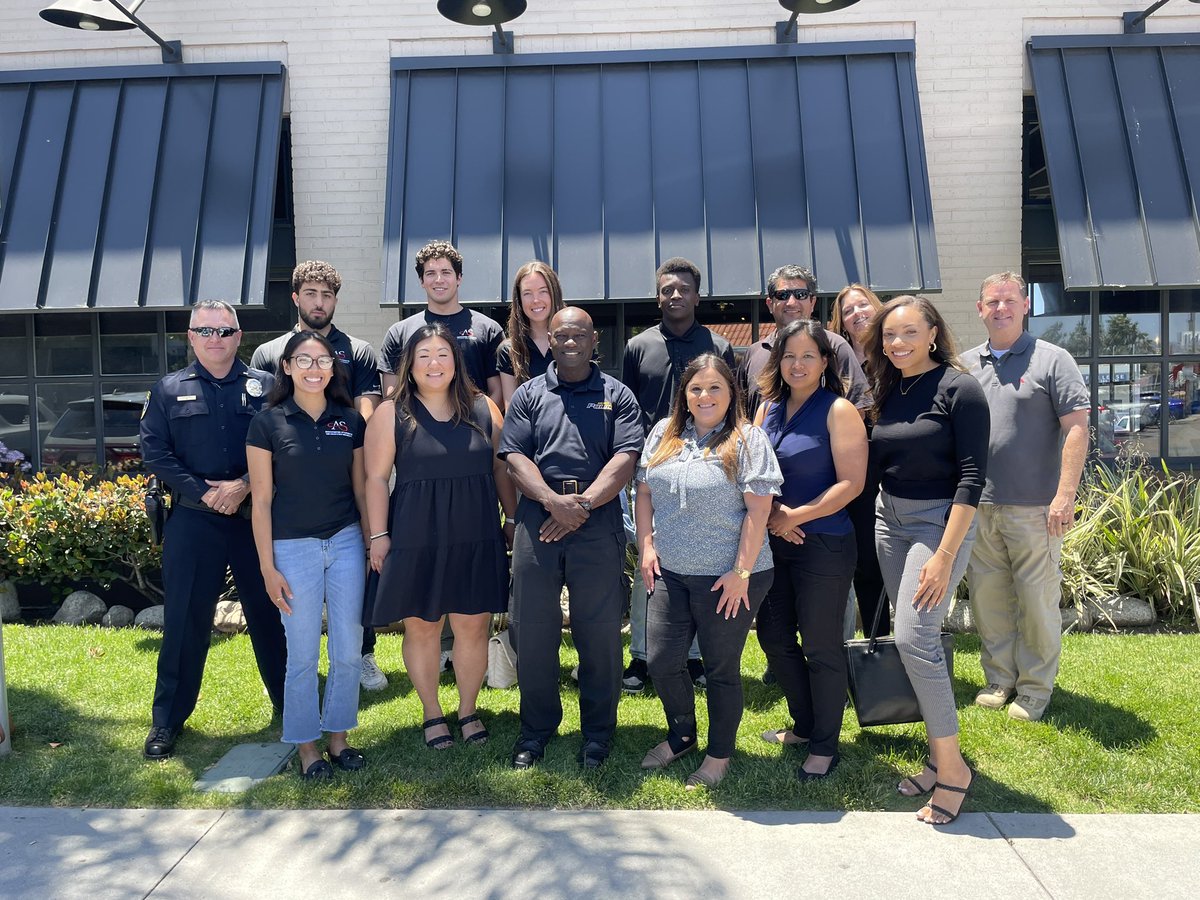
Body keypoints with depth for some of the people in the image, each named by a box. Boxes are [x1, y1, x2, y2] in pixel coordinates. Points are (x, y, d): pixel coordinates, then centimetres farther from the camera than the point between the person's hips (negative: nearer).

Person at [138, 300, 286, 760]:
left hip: (258, 517, 0)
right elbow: (154, 451, 1)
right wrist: (204, 492, -10)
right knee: (184, 619, 5)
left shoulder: (265, 386, 5)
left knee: (269, 613, 9)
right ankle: (168, 719, 19)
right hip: (193, 520, 0)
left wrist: (243, 486, -14)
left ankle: (289, 702, 25)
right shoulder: (169, 390, 8)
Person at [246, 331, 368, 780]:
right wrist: (268, 567, -6)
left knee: (349, 651, 7)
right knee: (303, 655, 6)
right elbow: (262, 500, -3)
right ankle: (306, 745, 24)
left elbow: (361, 489, 9)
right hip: (293, 547, -3)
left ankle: (338, 735, 26)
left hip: (346, 543, 3)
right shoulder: (268, 422, -4)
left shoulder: (350, 420, 4)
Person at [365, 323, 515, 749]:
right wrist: (379, 535, -5)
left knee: (473, 626, 7)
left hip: (477, 539, 2)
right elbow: (377, 477, -2)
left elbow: (502, 467, 10)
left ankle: (468, 710, 27)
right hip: (416, 540, -2)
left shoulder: (483, 408, 6)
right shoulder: (392, 413, -1)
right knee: (421, 629, 9)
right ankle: (432, 713, 28)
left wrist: (511, 519, 8)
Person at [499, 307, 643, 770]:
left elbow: (625, 459, -4)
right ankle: (536, 729, 25)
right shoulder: (529, 395, 12)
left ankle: (597, 732, 21)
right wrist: (554, 500, -14)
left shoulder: (617, 395, 7)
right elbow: (515, 458, 2)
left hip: (598, 523, -1)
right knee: (532, 629, 8)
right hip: (537, 520, 2)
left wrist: (583, 504, -15)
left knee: (599, 632, 4)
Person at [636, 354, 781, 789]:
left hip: (727, 576, -5)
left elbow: (758, 512, -13)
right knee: (661, 661, 8)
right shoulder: (664, 434, 7)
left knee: (721, 668, 9)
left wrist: (741, 573, -15)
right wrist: (646, 547, 4)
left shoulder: (747, 439, -9)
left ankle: (719, 756, 30)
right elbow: (645, 492, 12)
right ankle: (681, 736, 35)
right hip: (669, 573, 5)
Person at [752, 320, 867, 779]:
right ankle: (804, 723, 36)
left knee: (820, 647, 4)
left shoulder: (838, 410, -9)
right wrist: (773, 511, -7)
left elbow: (851, 482, -14)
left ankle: (825, 745, 23)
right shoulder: (769, 407, 8)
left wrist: (795, 516, -15)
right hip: (773, 542, 7)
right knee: (773, 637, 15)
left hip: (823, 545, -6)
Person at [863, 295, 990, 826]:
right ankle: (938, 755, 22)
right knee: (916, 638, 10)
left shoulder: (958, 389, -11)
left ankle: (953, 767, 2)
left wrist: (945, 554, -20)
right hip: (889, 519, 7)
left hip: (939, 521, -7)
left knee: (914, 638, -14)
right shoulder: (887, 390, 9)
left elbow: (972, 476, -15)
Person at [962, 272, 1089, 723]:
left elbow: (1076, 427, -8)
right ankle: (999, 679, 26)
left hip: (1034, 507, -4)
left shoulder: (1052, 360, -2)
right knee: (987, 596, 11)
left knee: (1037, 599, 3)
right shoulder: (964, 364, 11)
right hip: (977, 505, 4)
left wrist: (1065, 495, -15)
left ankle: (1035, 689, 18)